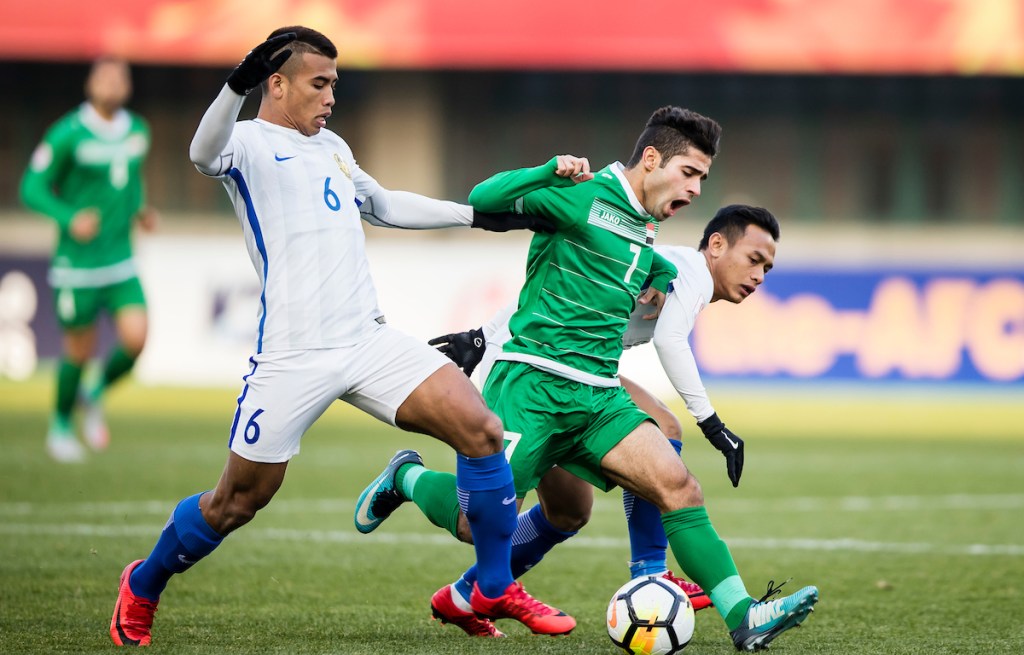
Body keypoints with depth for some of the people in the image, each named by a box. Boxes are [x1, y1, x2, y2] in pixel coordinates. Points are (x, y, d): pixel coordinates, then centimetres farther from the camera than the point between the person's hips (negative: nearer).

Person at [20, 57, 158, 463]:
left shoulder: (138, 131, 5)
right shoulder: (67, 134, -13)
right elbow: (32, 189, -10)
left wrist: (141, 210, 6)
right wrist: (69, 219, -24)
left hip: (121, 262, 4)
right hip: (78, 262, -4)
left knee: (135, 339, -12)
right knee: (79, 350, 4)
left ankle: (96, 397, 18)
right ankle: (61, 425, 30)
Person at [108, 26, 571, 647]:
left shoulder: (332, 147, 21)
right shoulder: (250, 143, -2)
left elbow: (384, 205, 39)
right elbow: (205, 153, -27)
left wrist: (474, 213, 35)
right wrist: (238, 84, -45)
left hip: (370, 340, 6)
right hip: (293, 357, -6)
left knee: (481, 429, -10)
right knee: (237, 503, 2)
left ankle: (497, 590, 4)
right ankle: (142, 587, 30)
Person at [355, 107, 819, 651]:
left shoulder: (646, 234, 19)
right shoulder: (582, 195, -7)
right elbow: (481, 201, -16)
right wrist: (551, 172, -26)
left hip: (599, 397, 7)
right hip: (534, 383, -7)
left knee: (676, 484, -13)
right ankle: (405, 479, 26)